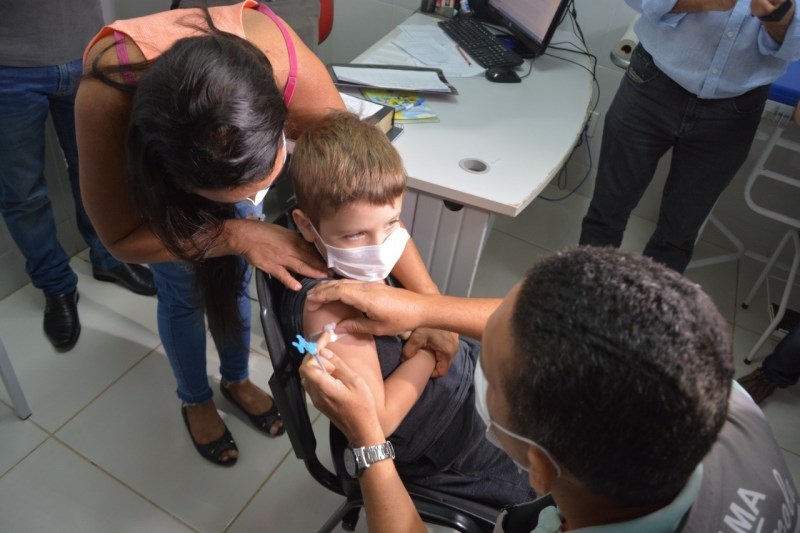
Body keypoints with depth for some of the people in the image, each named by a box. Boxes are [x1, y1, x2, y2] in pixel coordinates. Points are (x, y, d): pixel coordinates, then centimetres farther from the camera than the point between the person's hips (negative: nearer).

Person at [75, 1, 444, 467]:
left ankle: (238, 379, 44)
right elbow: (121, 237, -28)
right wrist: (236, 235, -41)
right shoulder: (107, 101, -45)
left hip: (233, 153, 2)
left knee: (233, 278, 15)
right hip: (143, 163, -1)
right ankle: (196, 401, 38)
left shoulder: (290, 67, -43)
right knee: (184, 292, 8)